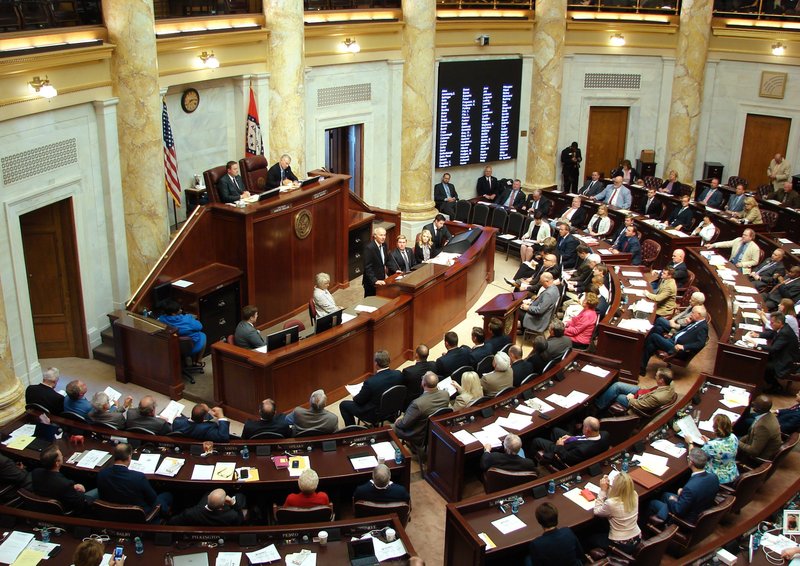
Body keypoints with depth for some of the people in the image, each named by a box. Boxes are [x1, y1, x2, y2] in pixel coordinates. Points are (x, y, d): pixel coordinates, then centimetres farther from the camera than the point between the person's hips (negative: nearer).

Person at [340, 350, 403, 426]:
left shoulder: (370, 382, -33)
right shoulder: (398, 374, -18)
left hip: (375, 415, -6)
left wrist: (355, 398, 9)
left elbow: (359, 401, -15)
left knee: (343, 405, 12)